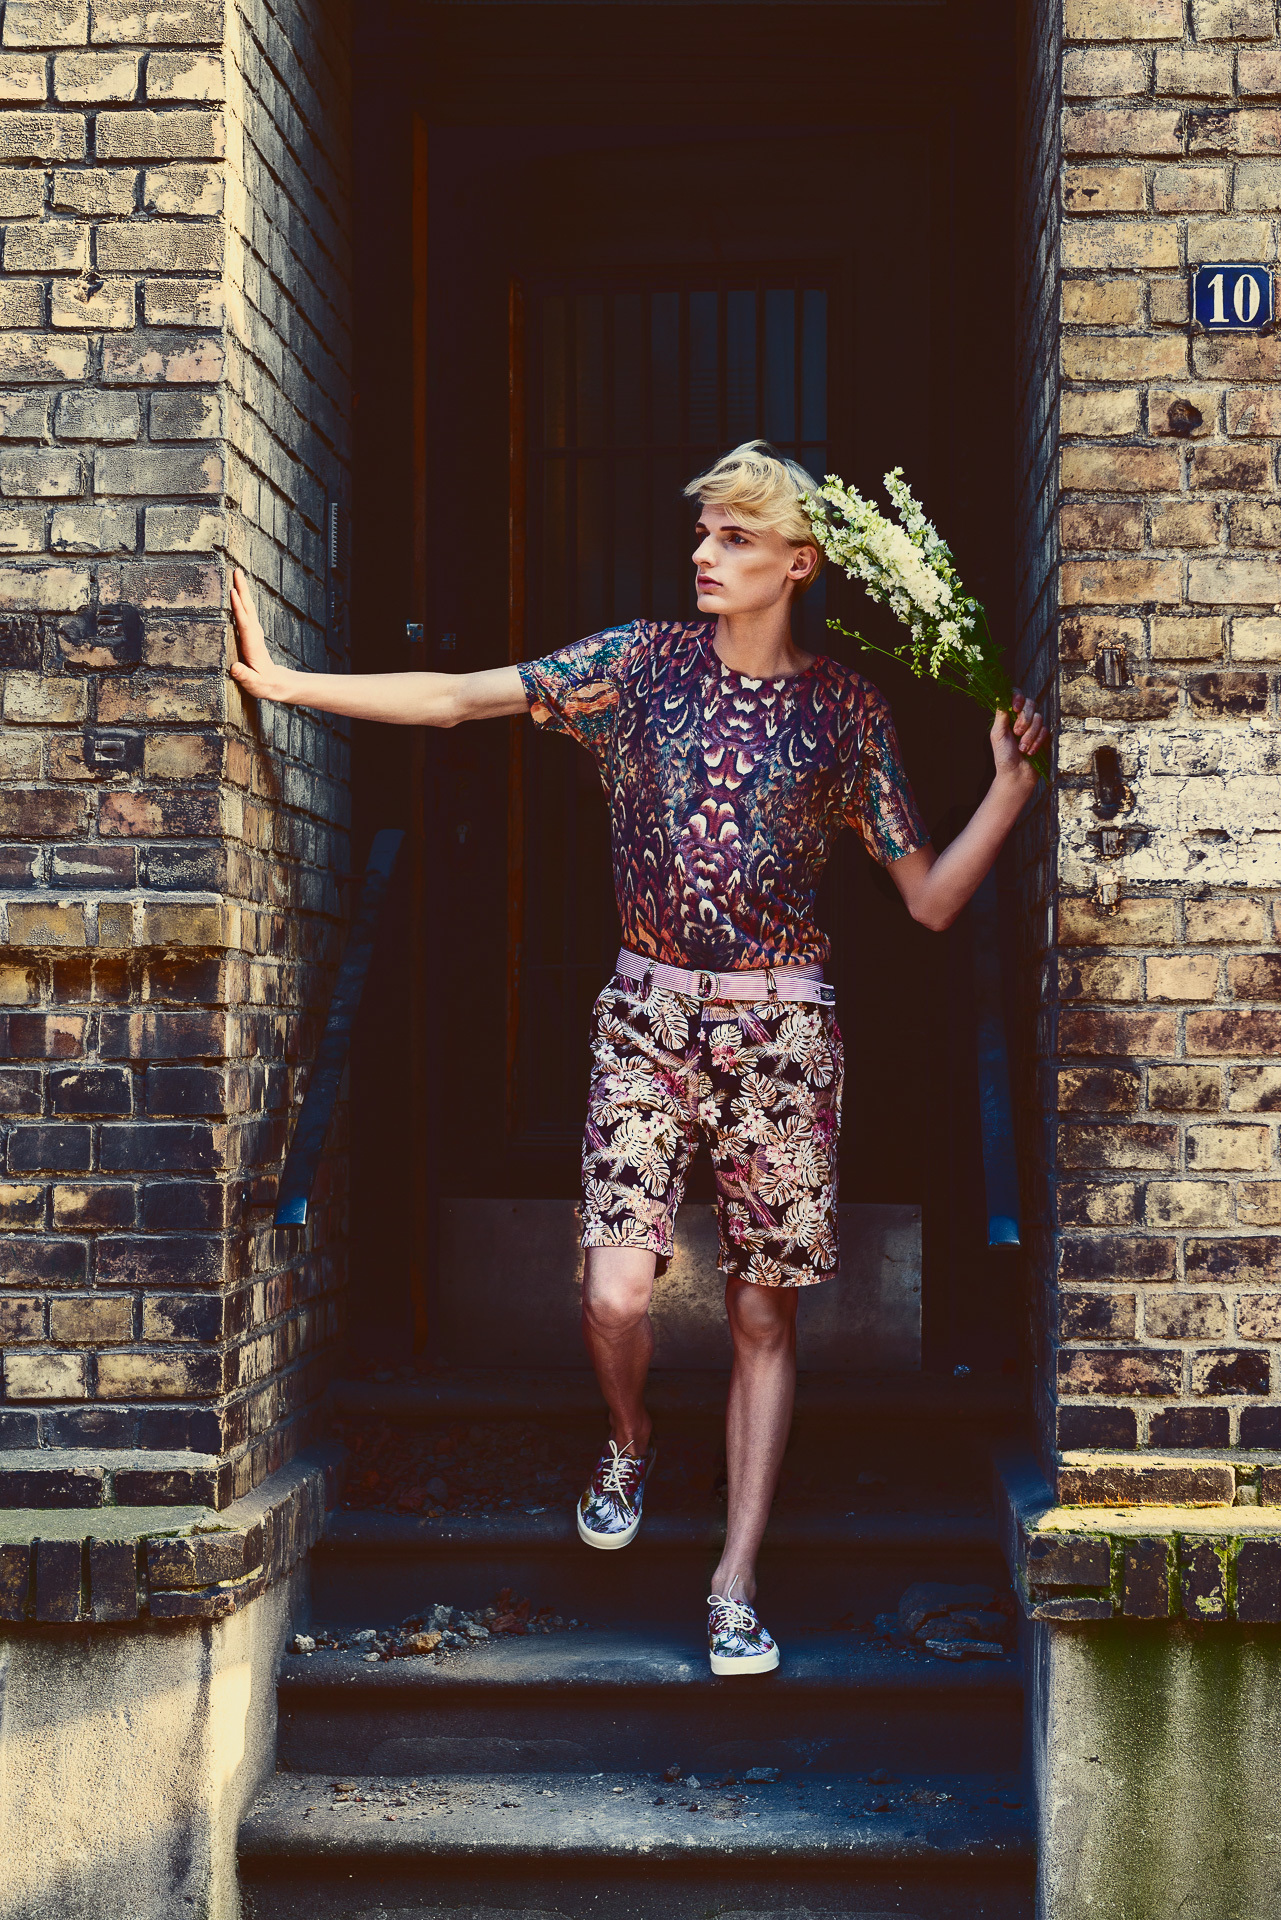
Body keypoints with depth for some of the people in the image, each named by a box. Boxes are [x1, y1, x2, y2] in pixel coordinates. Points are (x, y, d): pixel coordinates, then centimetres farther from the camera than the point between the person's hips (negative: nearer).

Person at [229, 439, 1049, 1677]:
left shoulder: (844, 707, 3)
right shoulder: (643, 662, 4)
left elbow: (930, 899, 3)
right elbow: (460, 699, -2)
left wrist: (1012, 786, -9)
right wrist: (288, 684, -9)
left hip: (780, 1027, 0)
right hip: (650, 1014, 0)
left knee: (764, 1314, 3)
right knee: (615, 1294, -10)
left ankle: (735, 1587, 14)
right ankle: (629, 1444, 26)